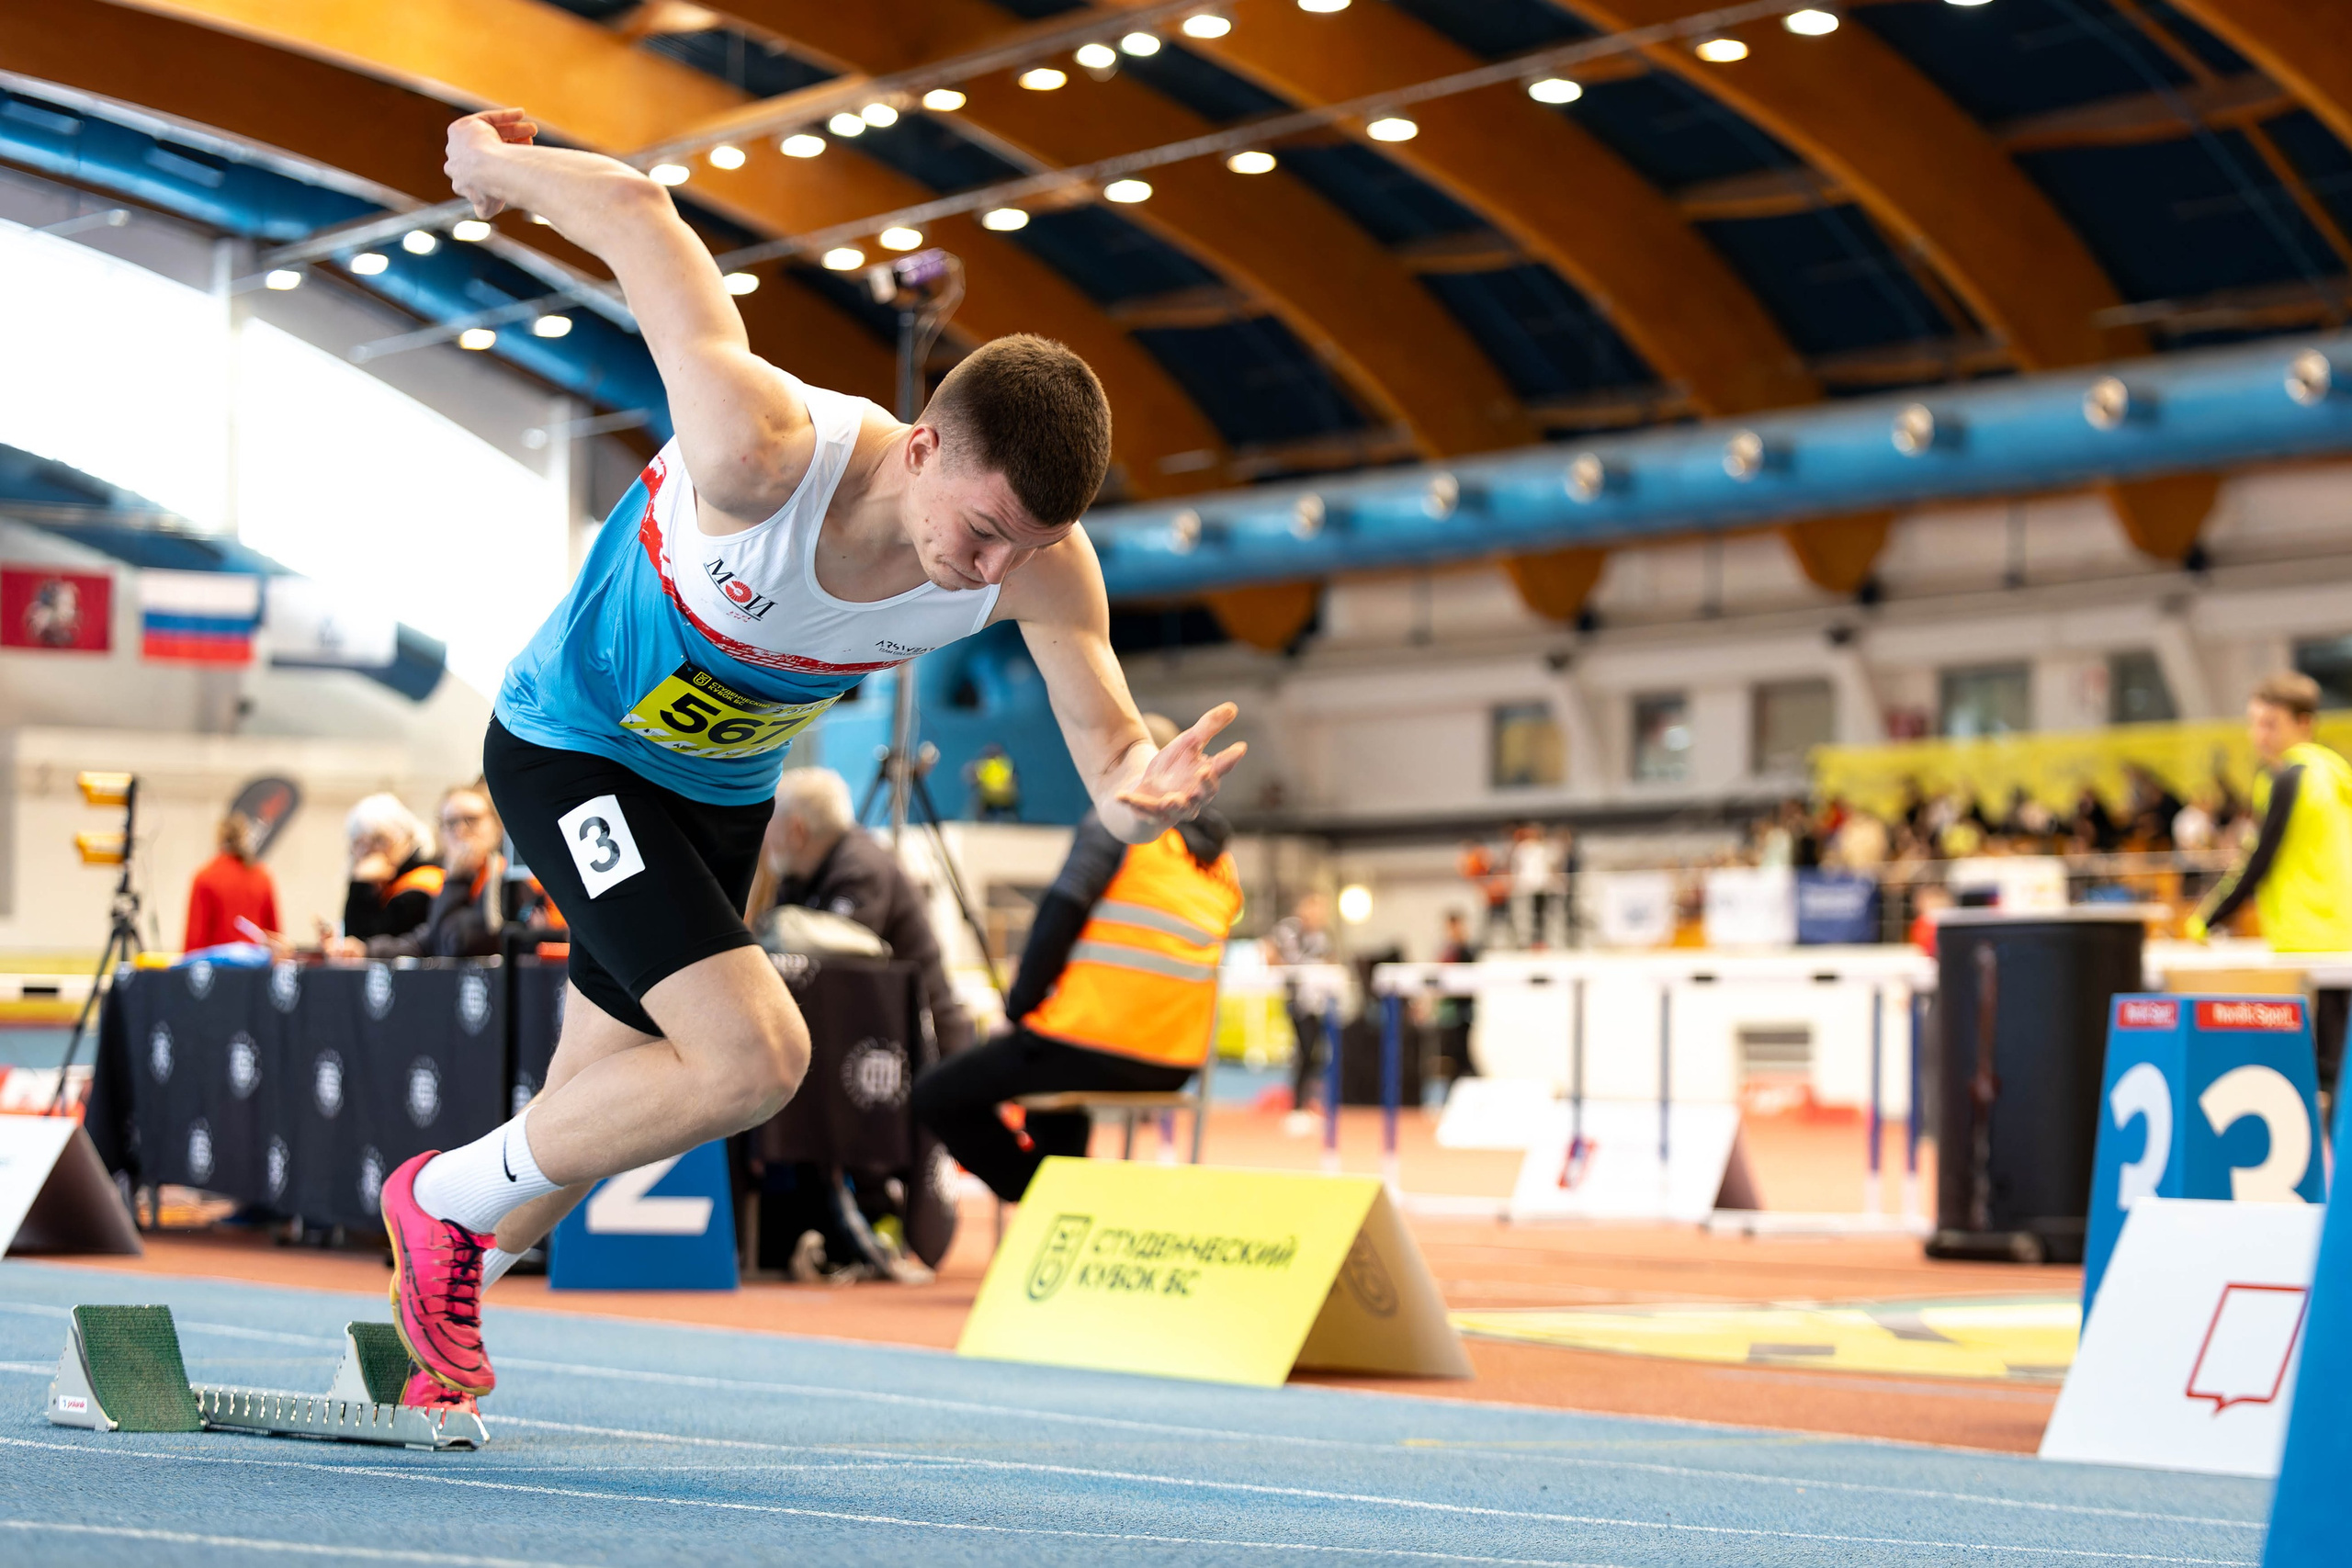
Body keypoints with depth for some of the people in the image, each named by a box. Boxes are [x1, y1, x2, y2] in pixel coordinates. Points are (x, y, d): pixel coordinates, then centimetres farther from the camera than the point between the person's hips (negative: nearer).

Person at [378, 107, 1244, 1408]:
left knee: (603, 1103, 19)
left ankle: (443, 1296, 48)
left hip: (721, 789, 6)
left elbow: (1110, 748, -23)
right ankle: (448, 1197, 0)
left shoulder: (1041, 563, -24)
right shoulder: (764, 451, -39)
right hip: (566, 749, -6)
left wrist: (1145, 792, -48)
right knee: (756, 1056, -23)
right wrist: (495, 162, -10)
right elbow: (633, 207, -29)